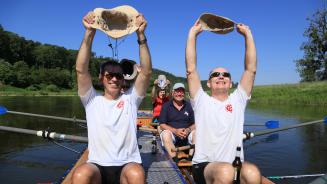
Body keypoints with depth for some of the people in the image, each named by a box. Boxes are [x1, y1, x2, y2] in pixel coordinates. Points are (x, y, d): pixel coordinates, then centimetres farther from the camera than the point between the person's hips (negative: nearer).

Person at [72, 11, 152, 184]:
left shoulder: (130, 99, 8)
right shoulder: (92, 100, 9)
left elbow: (146, 72, -5)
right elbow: (81, 69, -5)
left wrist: (141, 35, -15)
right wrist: (90, 33, -16)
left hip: (127, 165, 0)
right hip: (97, 166, 0)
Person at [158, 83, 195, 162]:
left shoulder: (189, 106, 11)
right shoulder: (166, 106, 5)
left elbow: (194, 124, 9)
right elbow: (162, 125, -2)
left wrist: (188, 130, -14)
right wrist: (175, 131, -18)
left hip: (186, 135, 2)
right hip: (172, 132, -1)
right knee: (165, 134, -34)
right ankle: (175, 160, -38)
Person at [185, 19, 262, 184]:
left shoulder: (238, 100, 12)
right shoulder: (201, 101, 6)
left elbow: (251, 69, 5)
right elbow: (191, 70, -3)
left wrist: (247, 34, 5)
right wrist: (192, 34, -1)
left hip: (235, 166, 3)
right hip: (204, 166, -2)